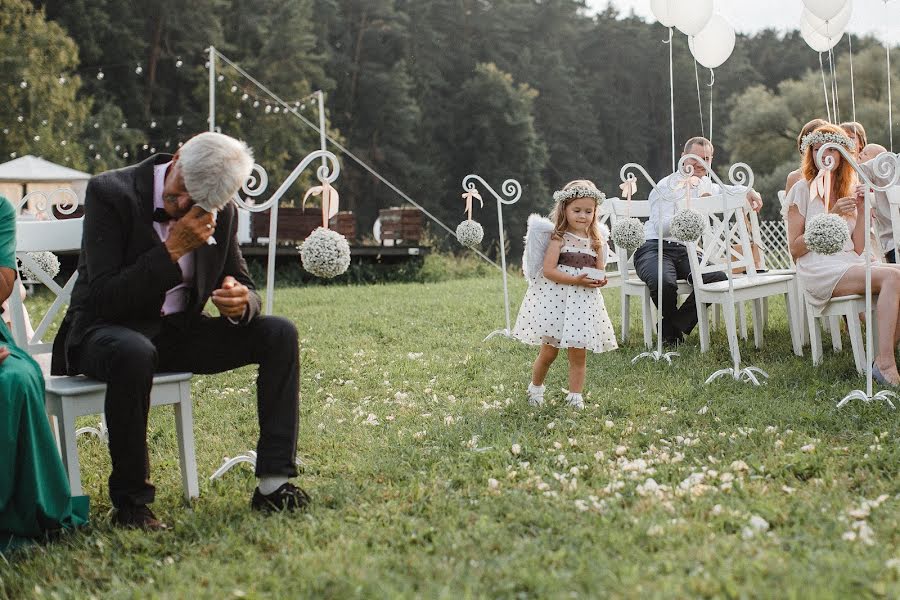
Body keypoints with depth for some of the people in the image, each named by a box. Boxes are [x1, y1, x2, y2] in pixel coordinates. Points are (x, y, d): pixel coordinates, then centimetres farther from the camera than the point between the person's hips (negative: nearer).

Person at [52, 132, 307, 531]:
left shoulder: (222, 212, -3)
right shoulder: (110, 192, -18)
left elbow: (244, 286, 5)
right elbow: (102, 297, -24)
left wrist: (241, 302, -20)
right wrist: (173, 249, -28)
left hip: (180, 332, 5)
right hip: (104, 332, -5)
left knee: (279, 333, -12)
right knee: (135, 353, -41)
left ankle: (274, 483, -13)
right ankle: (130, 503, -24)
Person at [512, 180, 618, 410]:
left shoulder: (595, 241, 8)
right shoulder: (558, 238, -6)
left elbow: (600, 271, 10)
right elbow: (548, 270, -14)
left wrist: (600, 280, -14)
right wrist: (576, 280, -23)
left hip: (584, 302, 4)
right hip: (555, 299, -4)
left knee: (579, 353, 4)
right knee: (549, 351, 4)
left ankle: (575, 396, 14)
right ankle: (535, 388, 26)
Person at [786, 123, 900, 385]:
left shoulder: (849, 191, 18)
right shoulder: (803, 190, 2)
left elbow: (858, 248, 10)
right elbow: (795, 249, -5)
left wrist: (861, 210, -2)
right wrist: (831, 216, -11)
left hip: (850, 265, 6)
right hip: (818, 271, -6)